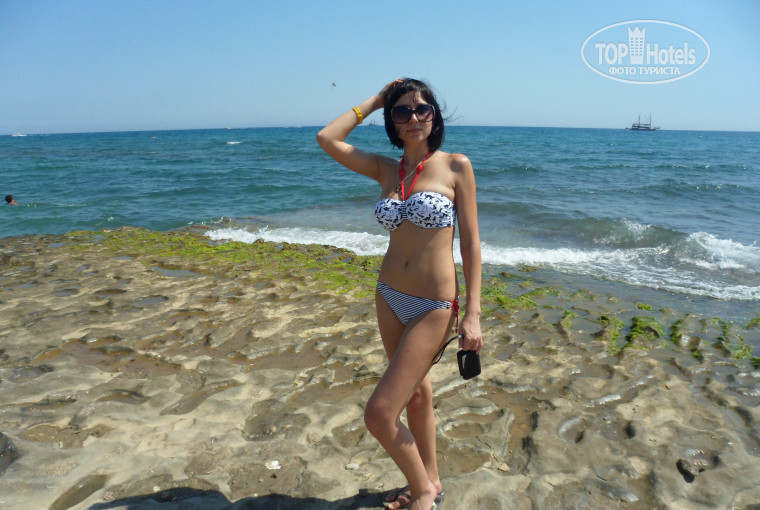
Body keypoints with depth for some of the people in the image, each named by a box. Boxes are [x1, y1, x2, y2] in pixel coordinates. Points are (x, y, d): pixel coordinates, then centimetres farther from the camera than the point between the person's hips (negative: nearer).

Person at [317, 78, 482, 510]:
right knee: (417, 393, 21)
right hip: (390, 297, 5)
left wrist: (473, 314, -12)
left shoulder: (456, 166, -6)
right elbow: (327, 138, -1)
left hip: (434, 307, -5)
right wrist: (374, 101, 5)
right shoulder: (386, 169, 6)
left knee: (379, 414, -7)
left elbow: (471, 242, -7)